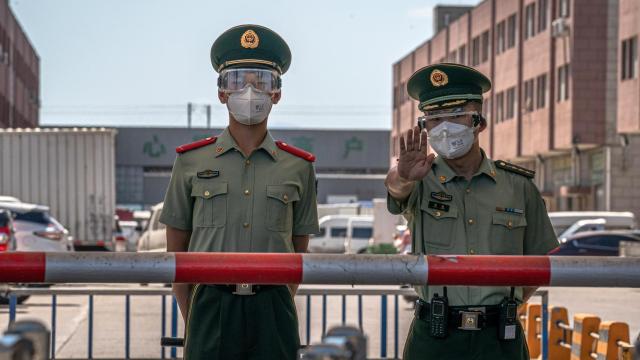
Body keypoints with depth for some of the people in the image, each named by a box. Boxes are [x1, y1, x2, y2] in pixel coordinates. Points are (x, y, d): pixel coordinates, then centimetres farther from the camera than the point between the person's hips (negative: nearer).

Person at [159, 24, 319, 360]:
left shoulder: (298, 167, 6)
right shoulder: (191, 161, 5)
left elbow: (298, 252, 12)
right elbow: (176, 250, 8)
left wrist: (276, 309, 8)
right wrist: (191, 319, 6)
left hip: (272, 309, 1)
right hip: (211, 304, 0)